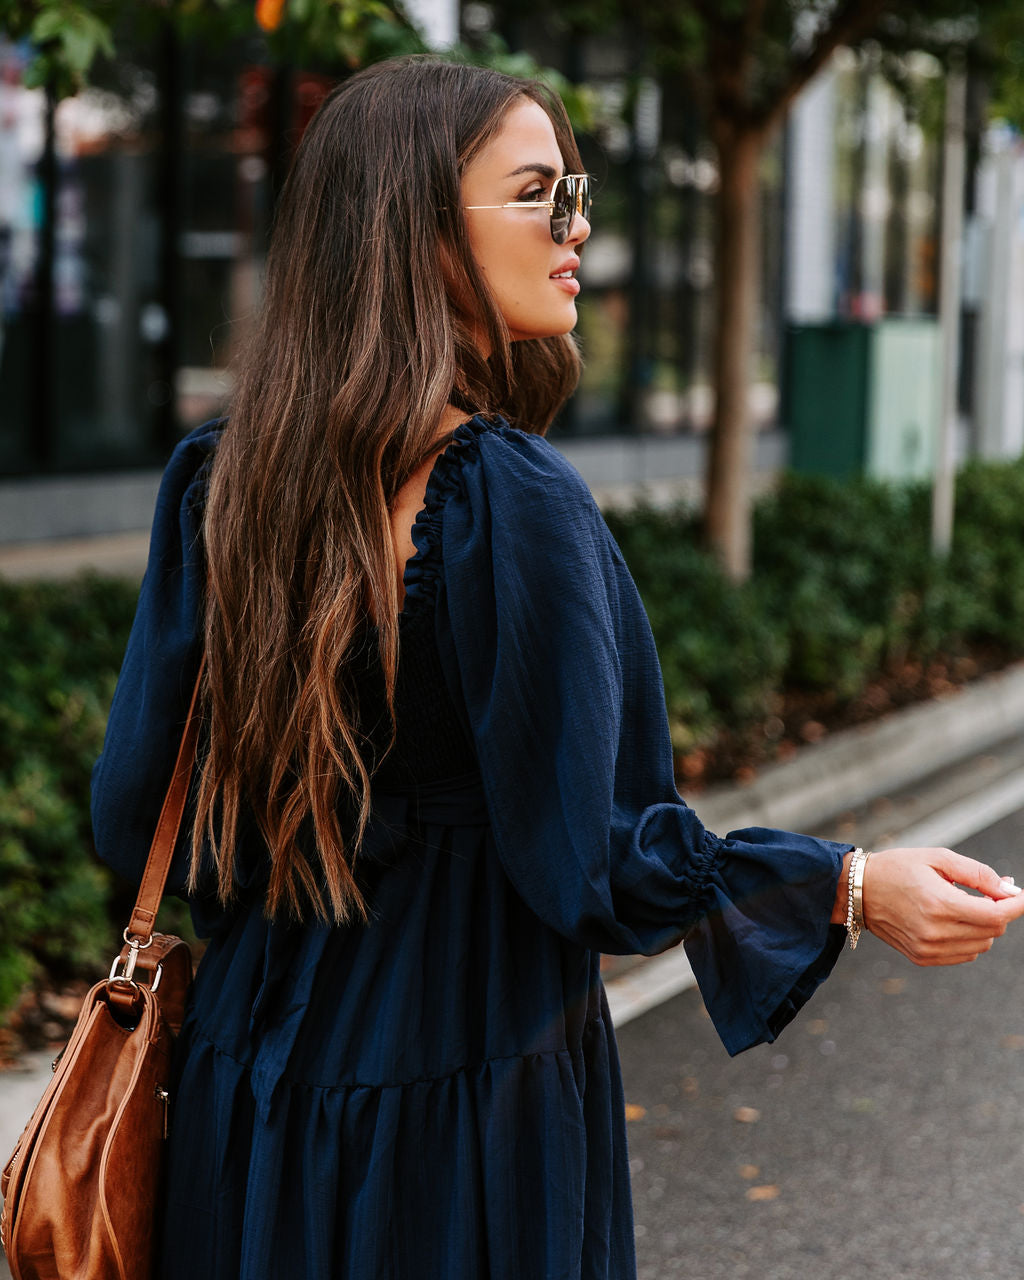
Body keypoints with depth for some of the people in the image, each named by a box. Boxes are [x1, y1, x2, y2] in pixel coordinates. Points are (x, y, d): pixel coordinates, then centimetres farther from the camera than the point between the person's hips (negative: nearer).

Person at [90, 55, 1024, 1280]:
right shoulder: (507, 500, -20)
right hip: (464, 1110, -6)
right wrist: (852, 885, -15)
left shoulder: (214, 479, -1)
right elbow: (577, 861, -20)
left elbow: (135, 809, 4)